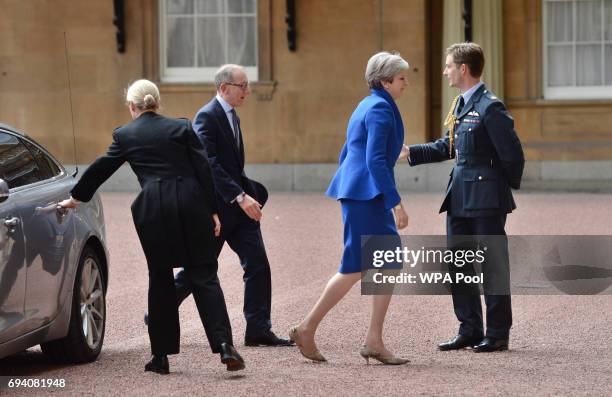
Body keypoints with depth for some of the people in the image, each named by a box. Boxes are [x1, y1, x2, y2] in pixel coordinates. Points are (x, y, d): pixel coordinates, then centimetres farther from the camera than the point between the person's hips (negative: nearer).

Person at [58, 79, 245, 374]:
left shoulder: (124, 136, 6)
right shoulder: (181, 127, 6)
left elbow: (100, 169, 15)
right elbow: (203, 170, 2)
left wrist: (75, 198, 28)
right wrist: (213, 210, 6)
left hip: (154, 211, 0)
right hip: (192, 206, 0)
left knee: (160, 280, 10)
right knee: (204, 277, 4)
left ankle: (161, 355, 12)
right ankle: (224, 346, -9)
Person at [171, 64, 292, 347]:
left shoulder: (230, 116, 14)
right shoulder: (207, 117, -15)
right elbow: (210, 165, -24)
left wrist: (251, 194, 13)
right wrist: (240, 197, -29)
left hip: (238, 206, 8)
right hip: (215, 207, -8)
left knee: (258, 265, -2)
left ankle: (259, 330, -1)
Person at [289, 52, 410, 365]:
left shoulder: (370, 106, 18)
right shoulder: (380, 109, -12)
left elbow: (346, 154, 23)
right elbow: (376, 160, -21)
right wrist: (396, 203, -23)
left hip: (369, 197, 10)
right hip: (366, 195, -10)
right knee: (355, 270, -6)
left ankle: (374, 342, 3)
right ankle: (307, 329, 2)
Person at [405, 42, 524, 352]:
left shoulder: (489, 107, -16)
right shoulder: (460, 104, 13)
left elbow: (512, 152, -15)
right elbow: (447, 147, 20)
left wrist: (508, 186, -4)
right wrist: (411, 153, 11)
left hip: (486, 199, -9)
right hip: (460, 199, 9)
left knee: (493, 266, 0)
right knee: (458, 266, 11)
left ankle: (498, 334, 7)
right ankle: (470, 330, 19)